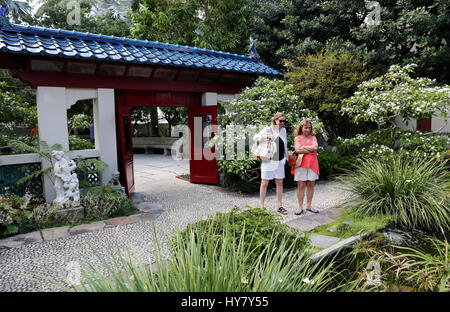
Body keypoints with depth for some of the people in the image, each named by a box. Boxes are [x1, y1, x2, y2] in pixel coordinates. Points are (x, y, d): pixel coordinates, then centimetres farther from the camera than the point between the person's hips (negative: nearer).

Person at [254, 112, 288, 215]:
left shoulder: (283, 130, 12)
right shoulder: (268, 129, -5)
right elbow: (255, 138, -10)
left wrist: (285, 158, 16)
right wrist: (266, 136, -25)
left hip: (280, 161, 5)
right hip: (268, 160, -5)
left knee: (279, 183, 9)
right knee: (264, 183, 2)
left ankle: (280, 206, 20)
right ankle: (261, 206, 11)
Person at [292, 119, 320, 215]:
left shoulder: (313, 138, 12)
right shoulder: (297, 138, 5)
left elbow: (315, 147, -7)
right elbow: (298, 150, -11)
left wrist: (304, 147, -7)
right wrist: (310, 150, -8)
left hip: (312, 164, 3)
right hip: (301, 164, -3)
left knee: (311, 185, 6)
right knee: (301, 186, -2)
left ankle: (309, 206, 17)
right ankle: (300, 208, 4)